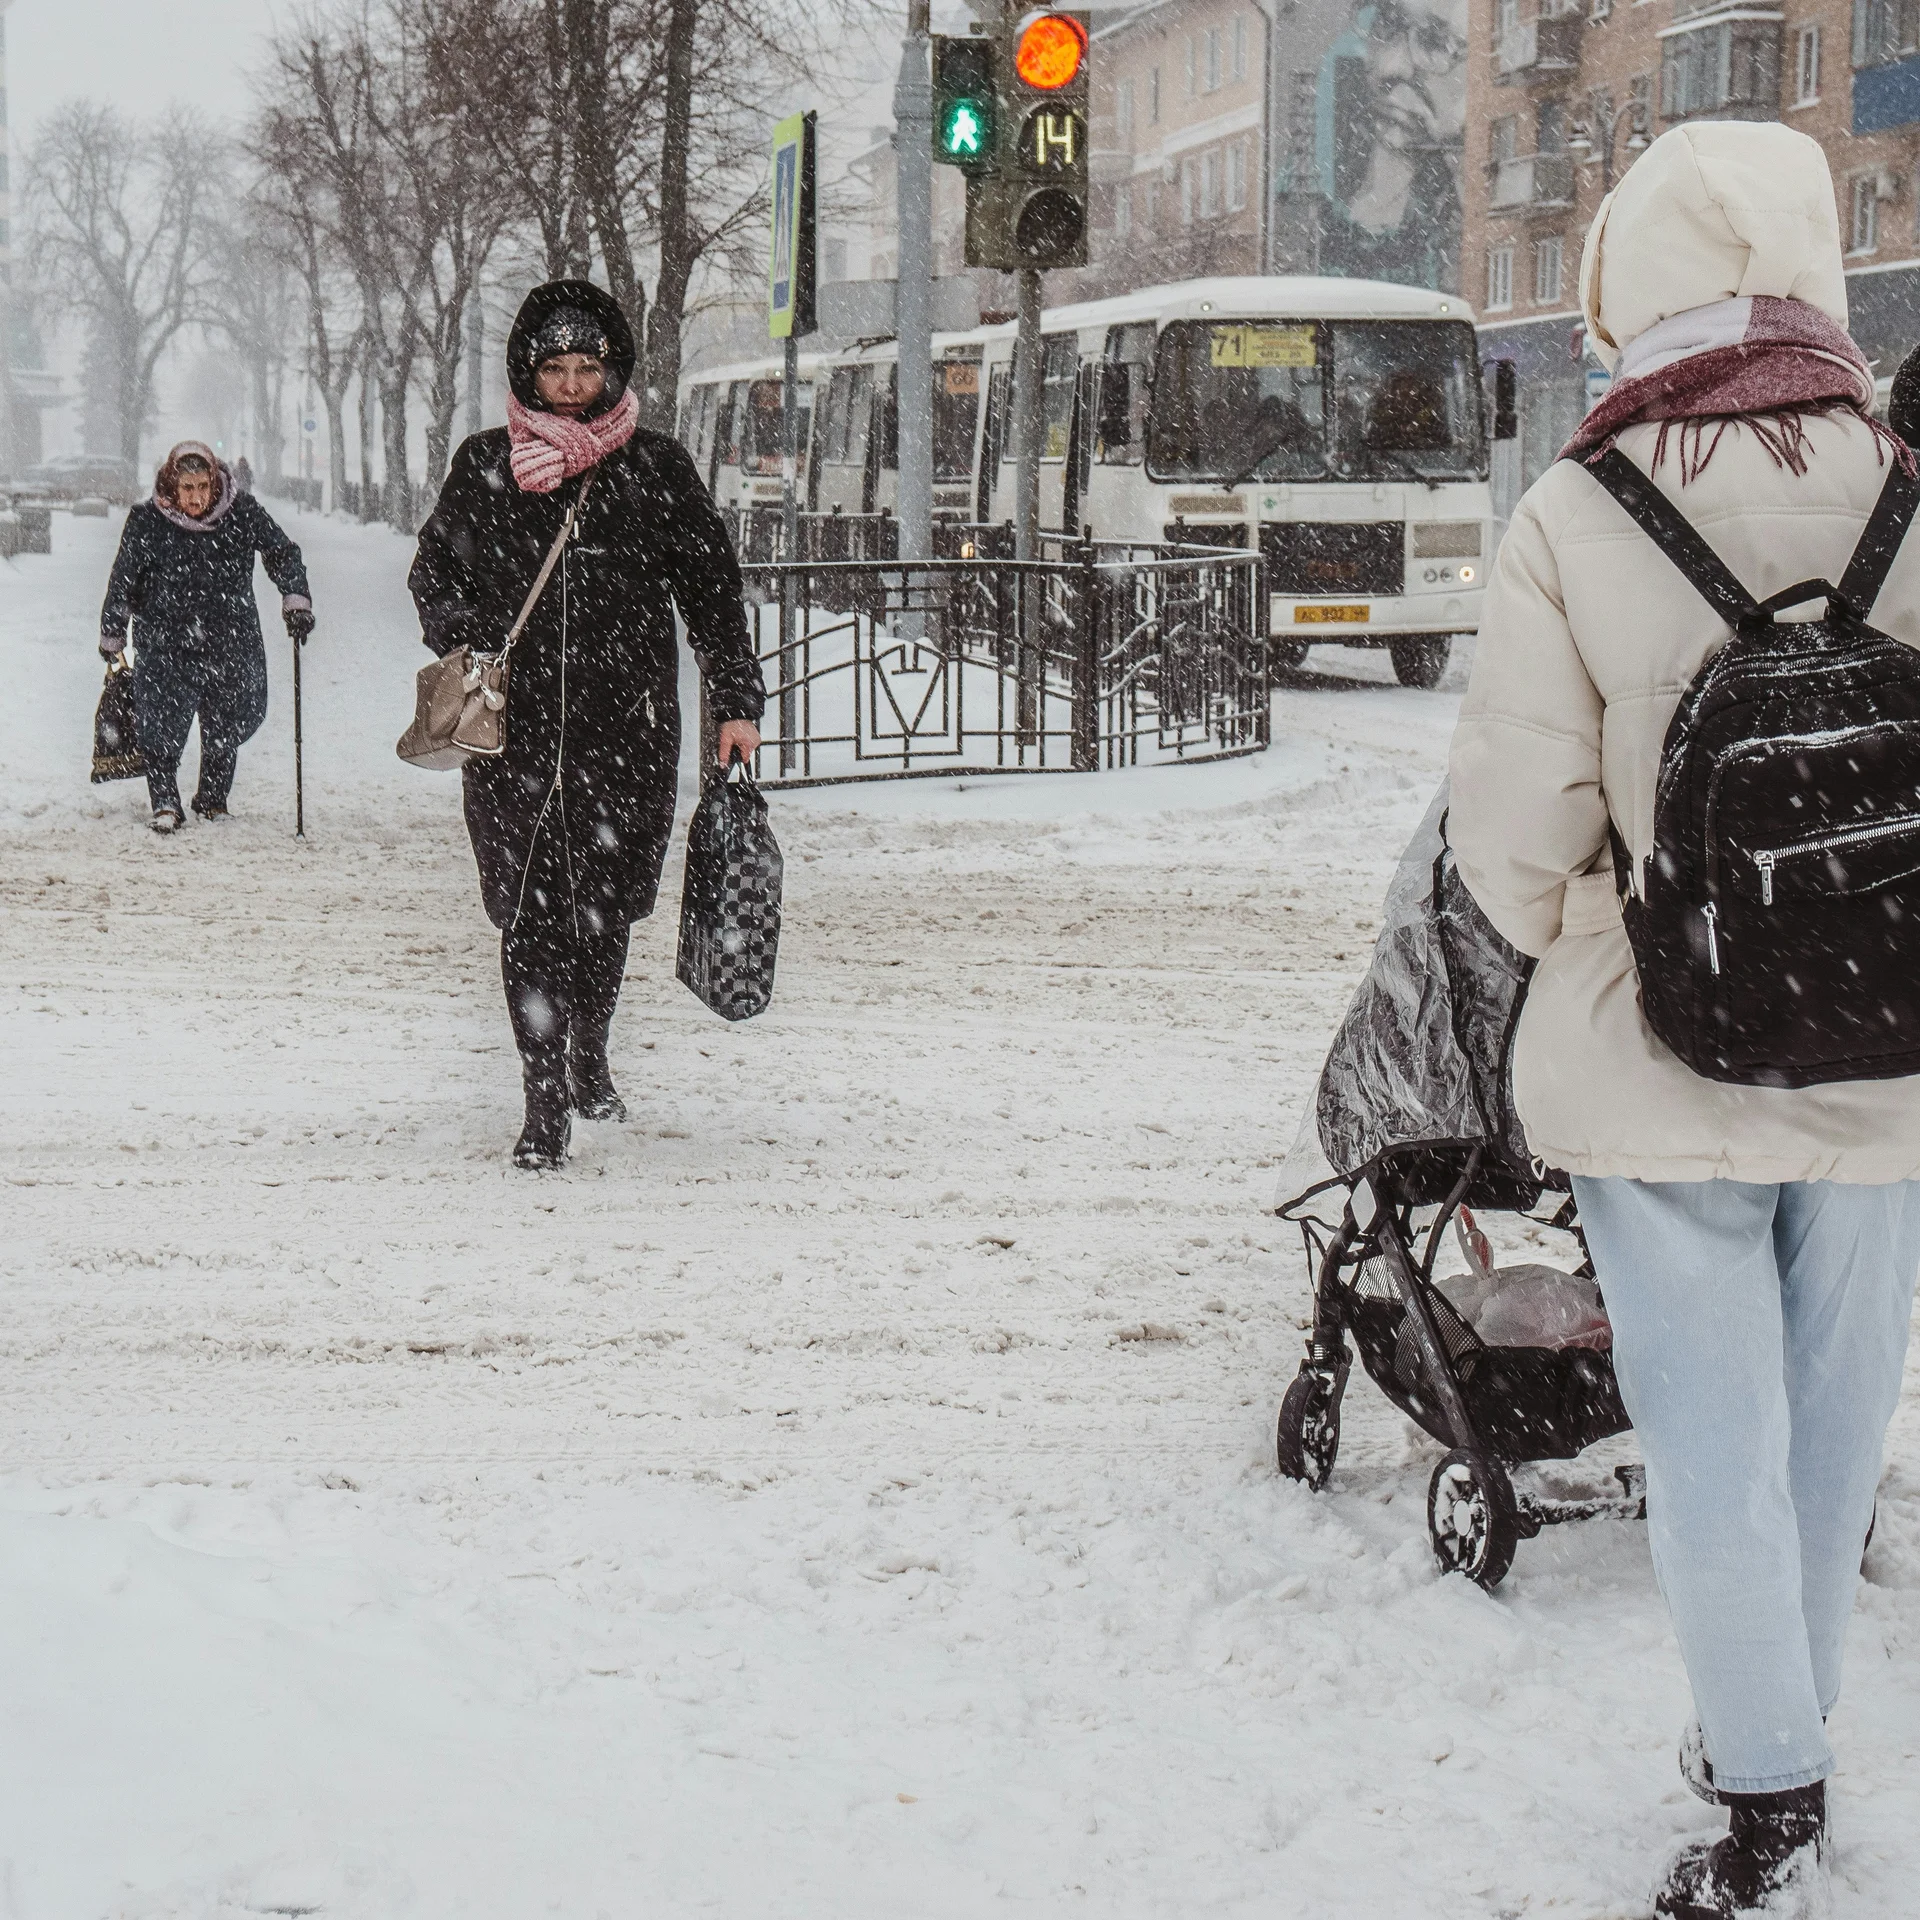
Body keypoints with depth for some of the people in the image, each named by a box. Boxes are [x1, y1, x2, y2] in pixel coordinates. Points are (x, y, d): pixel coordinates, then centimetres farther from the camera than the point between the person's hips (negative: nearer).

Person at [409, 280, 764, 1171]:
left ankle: (588, 1052, 36)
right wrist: (462, 637, -4)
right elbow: (433, 569, 16)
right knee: (528, 911, -5)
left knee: (608, 902, 10)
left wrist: (736, 700, 4)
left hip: (626, 727, 1)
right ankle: (545, 1097, 0)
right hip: (512, 727, 0)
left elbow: (710, 588, 9)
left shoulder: (656, 470, 4)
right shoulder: (484, 467, 6)